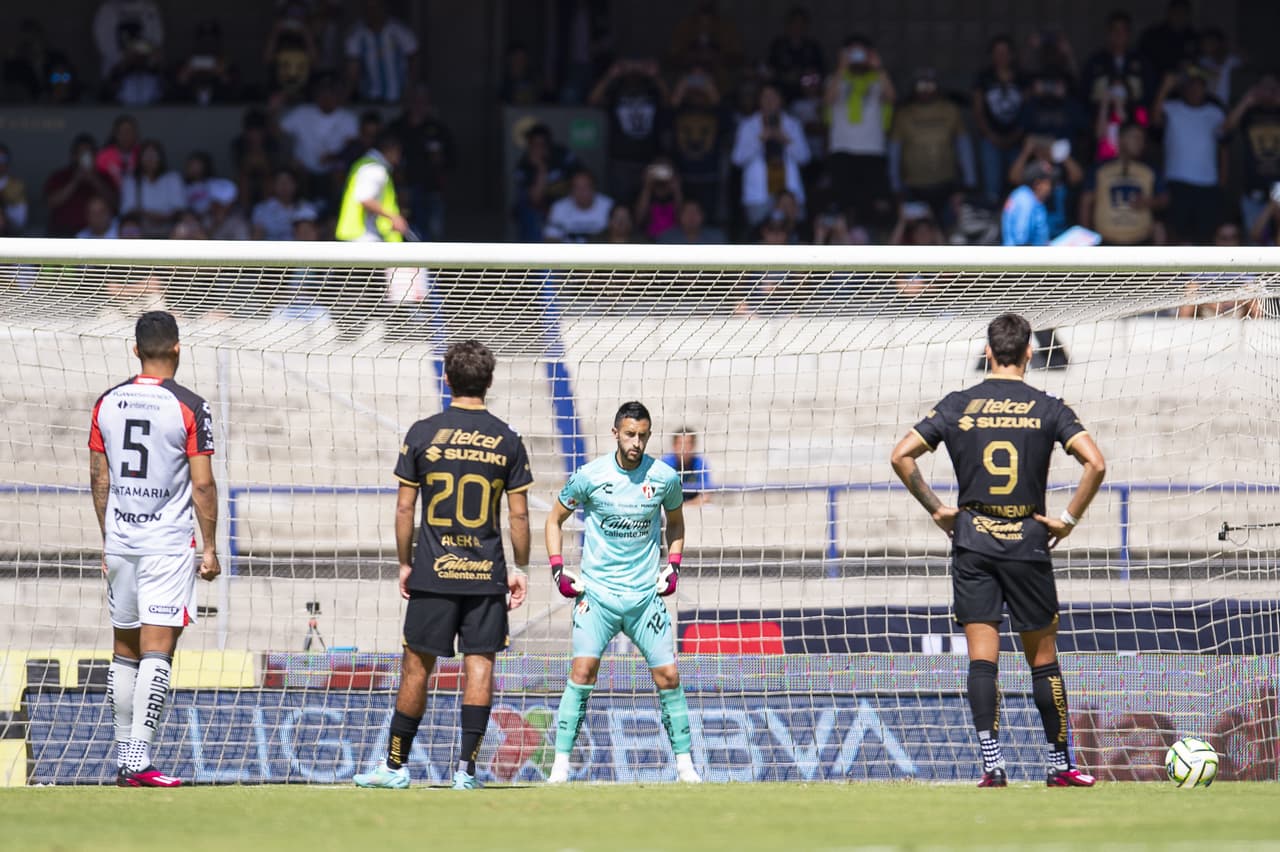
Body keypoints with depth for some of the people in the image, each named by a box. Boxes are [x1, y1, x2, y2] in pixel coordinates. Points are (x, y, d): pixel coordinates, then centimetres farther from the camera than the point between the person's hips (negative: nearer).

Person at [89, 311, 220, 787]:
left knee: (125, 652, 14)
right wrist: (210, 548, -1)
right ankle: (139, 760, -16)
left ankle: (124, 754, 18)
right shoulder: (188, 408, -9)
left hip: (119, 545, 5)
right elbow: (202, 485, -9)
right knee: (157, 653, -8)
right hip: (168, 546, -5)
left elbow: (99, 480, 11)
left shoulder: (107, 404, 5)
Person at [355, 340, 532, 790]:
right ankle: (467, 767, -2)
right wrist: (520, 569, 11)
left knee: (416, 667, 6)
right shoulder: (507, 440, 0)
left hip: (433, 572, 0)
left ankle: (395, 765, 13)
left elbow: (404, 507, 1)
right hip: (487, 573, 0)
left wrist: (405, 563, 10)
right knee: (479, 666, 2)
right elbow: (519, 514, 1)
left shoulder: (423, 433, -1)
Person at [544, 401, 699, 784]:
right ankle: (561, 764, -12)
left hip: (646, 594, 2)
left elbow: (675, 522, 20)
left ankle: (685, 765, 10)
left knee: (668, 676, -2)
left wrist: (673, 565, 6)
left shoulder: (664, 477, -1)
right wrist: (557, 568, -2)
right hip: (596, 591, -2)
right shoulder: (589, 476, -6)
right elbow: (555, 519, 9)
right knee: (583, 671, -17)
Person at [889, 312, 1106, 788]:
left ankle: (992, 764, -12)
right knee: (1042, 659, 9)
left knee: (981, 656, -1)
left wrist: (937, 510, 6)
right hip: (1027, 541, 0)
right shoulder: (1047, 408, -1)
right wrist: (1069, 519, -2)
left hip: (972, 539, 1)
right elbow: (1095, 463, -11)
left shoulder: (958, 406, 3)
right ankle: (1060, 766, 15)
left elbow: (901, 457, -1)